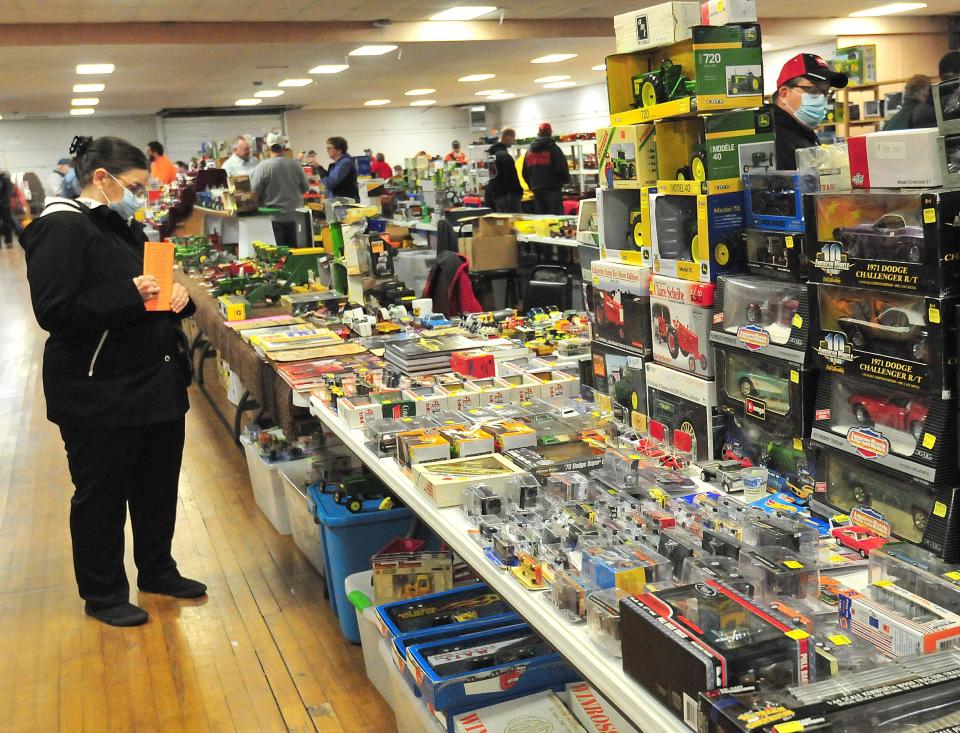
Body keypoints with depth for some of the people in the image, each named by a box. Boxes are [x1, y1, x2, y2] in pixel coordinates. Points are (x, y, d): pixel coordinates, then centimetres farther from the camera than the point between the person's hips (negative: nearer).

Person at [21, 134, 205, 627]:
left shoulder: (125, 228, 14)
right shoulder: (62, 229, -14)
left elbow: (151, 287, 24)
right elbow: (53, 311, -22)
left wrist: (175, 296, 0)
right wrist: (129, 296, -28)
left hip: (156, 384, 9)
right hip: (98, 395, -9)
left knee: (158, 485, 18)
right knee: (101, 495, 7)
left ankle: (157, 571, 37)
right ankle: (102, 594, 24)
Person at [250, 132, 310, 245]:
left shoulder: (262, 167, -12)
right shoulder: (295, 165, -2)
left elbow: (254, 192, -9)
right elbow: (305, 187, 8)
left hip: (273, 218, -3)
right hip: (293, 217, 3)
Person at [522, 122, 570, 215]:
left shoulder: (529, 151, 12)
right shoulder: (553, 148, -7)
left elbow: (525, 173, 16)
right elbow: (562, 168, -10)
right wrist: (566, 179, 9)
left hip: (537, 191, 5)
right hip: (552, 190, -5)